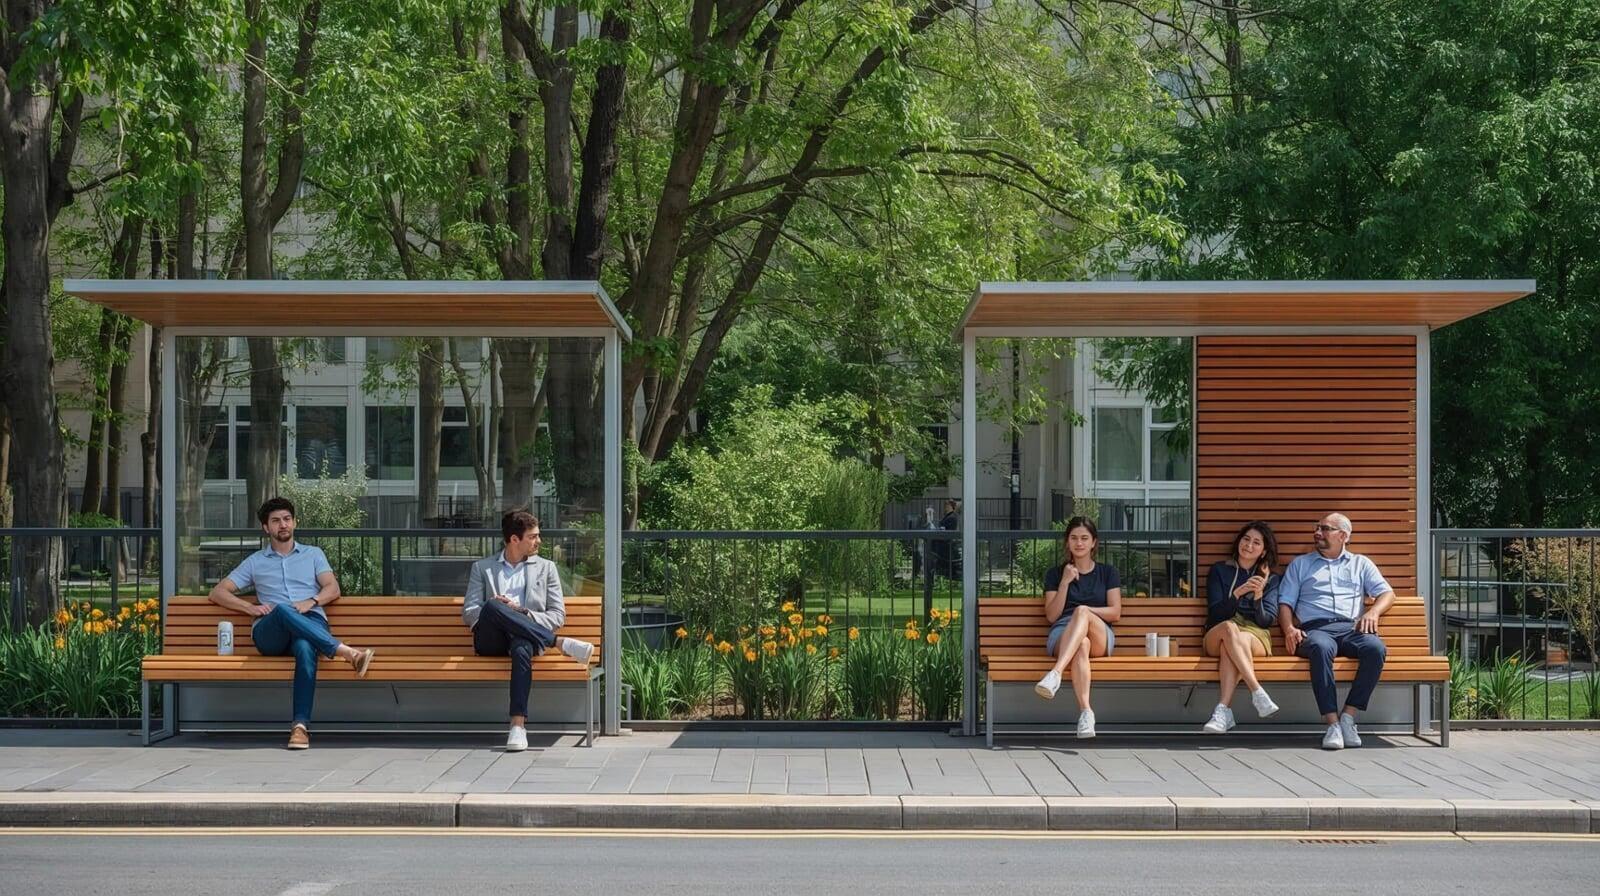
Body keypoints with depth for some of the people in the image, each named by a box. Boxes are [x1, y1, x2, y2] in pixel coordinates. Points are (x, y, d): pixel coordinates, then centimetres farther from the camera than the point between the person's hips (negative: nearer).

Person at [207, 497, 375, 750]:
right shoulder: (255, 562, 25)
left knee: (305, 648, -40)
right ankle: (344, 651, -47)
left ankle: (301, 724, -47)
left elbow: (333, 588, 12)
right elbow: (218, 592, 19)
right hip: (270, 633, 0)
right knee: (282, 610, -39)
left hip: (311, 624, 0)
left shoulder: (313, 554, 26)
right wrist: (250, 608, 1)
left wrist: (310, 602, -10)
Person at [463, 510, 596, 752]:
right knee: (493, 607, -36)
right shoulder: (482, 568, 19)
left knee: (522, 649, -40)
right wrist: (493, 608, -12)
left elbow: (558, 616, 11)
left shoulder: (546, 568, 20)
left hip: (523, 636, 0)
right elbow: (468, 613, 10)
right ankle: (560, 643, -30)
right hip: (491, 641, 0)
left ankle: (518, 725, -46)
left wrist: (522, 612, -6)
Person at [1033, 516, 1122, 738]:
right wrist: (1065, 582, -1)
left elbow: (1115, 613, 10)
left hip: (1100, 638, 0)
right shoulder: (1055, 574, 20)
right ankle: (1085, 711, -58)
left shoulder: (1108, 572, 21)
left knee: (1081, 612, -38)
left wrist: (1085, 611, -4)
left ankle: (1055, 673, -57)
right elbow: (1051, 616, 8)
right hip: (1062, 636, 0)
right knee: (1082, 645, -40)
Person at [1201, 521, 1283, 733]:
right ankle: (1257, 692, -47)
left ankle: (1223, 710, -50)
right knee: (1229, 628, -39)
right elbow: (1215, 614, 1)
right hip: (1216, 636, 0)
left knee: (1228, 646, -37)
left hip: (1255, 636, 0)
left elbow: (1267, 620, 4)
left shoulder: (1271, 579, 17)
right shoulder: (1219, 570, 14)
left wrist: (1258, 595, -14)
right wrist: (1238, 593, -15)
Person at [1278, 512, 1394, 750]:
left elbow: (1387, 593, 17)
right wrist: (1289, 628, -4)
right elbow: (1285, 603, 17)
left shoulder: (1360, 564, 27)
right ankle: (1332, 723, -40)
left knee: (1376, 648, -35)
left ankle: (1348, 717, -29)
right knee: (1321, 647, -40)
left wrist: (1373, 612, -6)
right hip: (1315, 628, -1)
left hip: (1350, 628, 1)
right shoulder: (1300, 564, 26)